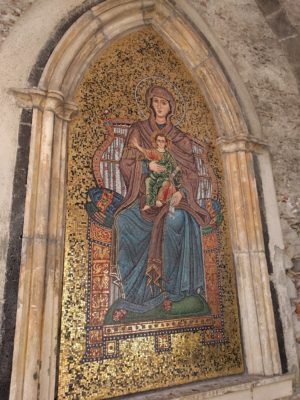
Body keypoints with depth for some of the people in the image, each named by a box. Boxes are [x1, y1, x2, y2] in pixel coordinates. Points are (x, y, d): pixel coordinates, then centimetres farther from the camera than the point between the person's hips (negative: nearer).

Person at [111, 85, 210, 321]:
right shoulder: (139, 130, 12)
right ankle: (129, 292, -16)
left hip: (172, 194, 0)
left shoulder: (180, 138, 13)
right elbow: (126, 163, 3)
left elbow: (191, 172, 7)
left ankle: (167, 288, -14)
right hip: (145, 194, 0)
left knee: (175, 221, -30)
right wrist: (147, 166, -16)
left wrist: (182, 191, -13)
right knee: (124, 221, -25)